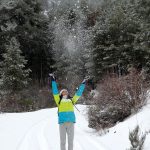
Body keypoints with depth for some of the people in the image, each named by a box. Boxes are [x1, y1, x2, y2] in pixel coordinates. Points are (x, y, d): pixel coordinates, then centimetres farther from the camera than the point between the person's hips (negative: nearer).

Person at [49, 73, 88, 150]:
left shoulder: (72, 100, 24)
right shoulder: (59, 100, 19)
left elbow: (78, 93, 25)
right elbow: (55, 91, 12)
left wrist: (83, 84, 26)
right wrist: (53, 81, 8)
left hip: (71, 121, 2)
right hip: (62, 122, -2)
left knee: (70, 140, 2)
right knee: (62, 140, 0)